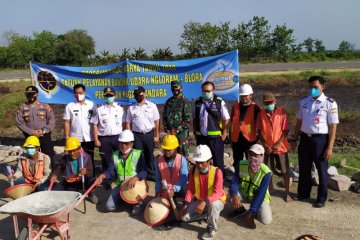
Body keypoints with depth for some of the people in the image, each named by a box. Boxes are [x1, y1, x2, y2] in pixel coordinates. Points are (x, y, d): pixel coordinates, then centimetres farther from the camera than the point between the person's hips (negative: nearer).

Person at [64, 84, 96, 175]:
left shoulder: (91, 105, 1)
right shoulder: (70, 106, 2)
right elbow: (67, 122, 1)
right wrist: (67, 138, -4)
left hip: (89, 139, 0)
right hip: (75, 139, 0)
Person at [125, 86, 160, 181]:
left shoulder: (152, 106, 0)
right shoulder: (131, 108, 3)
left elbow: (156, 121, 1)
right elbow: (128, 123, 4)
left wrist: (156, 135, -1)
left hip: (149, 134, 0)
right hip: (137, 135, 0)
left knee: (149, 155, 11)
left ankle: (151, 175, 25)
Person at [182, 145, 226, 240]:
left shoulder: (217, 172, -26)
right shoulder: (193, 170, -11)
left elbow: (217, 193, -32)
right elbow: (190, 189, -4)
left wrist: (204, 202, -47)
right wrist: (186, 203, -16)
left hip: (216, 200, -4)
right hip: (199, 200, 5)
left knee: (213, 205, -40)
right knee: (185, 217, -13)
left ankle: (211, 228, -10)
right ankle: (207, 213, 12)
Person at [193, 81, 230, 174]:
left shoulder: (220, 102, -6)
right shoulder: (197, 102, 5)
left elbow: (226, 120, -4)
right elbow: (194, 119, 13)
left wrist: (224, 134, -7)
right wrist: (195, 132, 9)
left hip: (215, 137, -3)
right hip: (201, 137, 4)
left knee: (218, 161, 7)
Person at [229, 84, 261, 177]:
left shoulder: (255, 108, -4)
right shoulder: (235, 106, 6)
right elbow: (231, 123, 10)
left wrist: (258, 137, -2)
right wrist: (230, 138, 10)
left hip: (250, 139, -3)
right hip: (236, 140, 3)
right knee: (237, 164, 14)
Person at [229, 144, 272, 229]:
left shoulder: (266, 173, -28)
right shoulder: (241, 165, -18)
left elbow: (260, 195, -27)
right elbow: (235, 182, -17)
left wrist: (250, 213, -28)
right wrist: (235, 195, -39)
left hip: (259, 198, -3)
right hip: (244, 193, 3)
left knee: (266, 220, -24)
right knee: (232, 195, -28)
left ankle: (254, 212, 10)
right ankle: (241, 211, 3)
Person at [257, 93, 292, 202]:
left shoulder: (282, 112, -10)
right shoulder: (261, 114, -4)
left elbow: (286, 130, -10)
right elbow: (259, 131, -1)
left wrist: (277, 144, -17)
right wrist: (265, 145, -10)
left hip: (281, 147, -2)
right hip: (267, 147, 2)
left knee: (285, 170, 4)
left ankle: (287, 192, 19)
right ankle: (270, 188, 36)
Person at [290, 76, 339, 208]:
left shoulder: (330, 103, -11)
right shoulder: (304, 102, 4)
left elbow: (332, 127, -11)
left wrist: (329, 147, -14)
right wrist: (294, 138, 13)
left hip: (320, 139, -4)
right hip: (304, 138, 5)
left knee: (322, 169, 10)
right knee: (304, 168, 17)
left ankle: (321, 198, 28)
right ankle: (303, 193, 36)